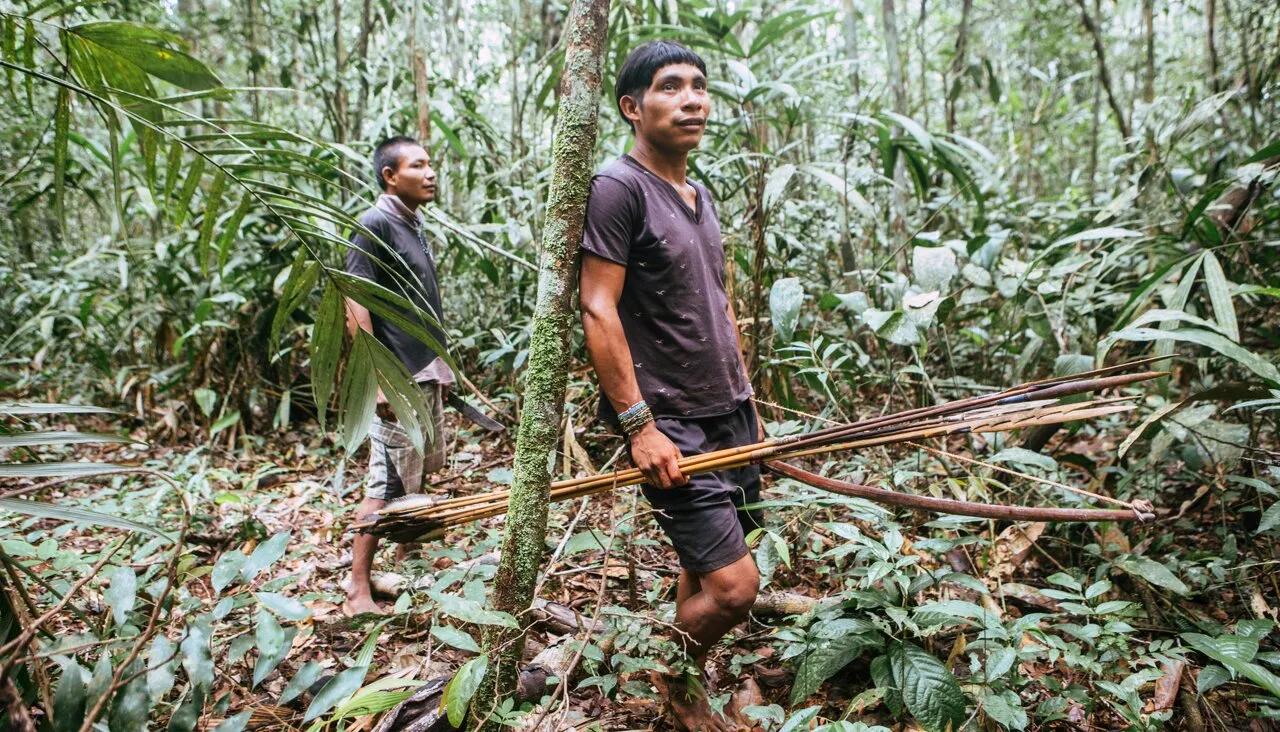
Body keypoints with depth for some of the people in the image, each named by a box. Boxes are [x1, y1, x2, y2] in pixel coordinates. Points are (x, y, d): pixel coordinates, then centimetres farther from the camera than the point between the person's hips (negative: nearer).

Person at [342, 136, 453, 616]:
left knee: (418, 476, 17)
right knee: (385, 486, -5)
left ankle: (405, 561, 31)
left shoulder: (415, 226, 15)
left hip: (426, 375, 9)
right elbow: (355, 305, -17)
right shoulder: (375, 225, -12)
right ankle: (358, 589, 4)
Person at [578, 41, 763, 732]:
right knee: (732, 584, -8)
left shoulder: (701, 196, 15)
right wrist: (639, 423, -21)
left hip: (729, 414, 8)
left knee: (702, 568, 15)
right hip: (671, 425, -8)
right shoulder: (618, 188, -11)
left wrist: (747, 402, 20)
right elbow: (598, 312, -17)